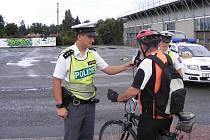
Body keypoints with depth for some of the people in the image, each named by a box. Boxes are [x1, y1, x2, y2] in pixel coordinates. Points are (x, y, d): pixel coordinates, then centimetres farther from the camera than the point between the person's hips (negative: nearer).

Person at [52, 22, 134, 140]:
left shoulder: (93, 54, 1)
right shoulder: (66, 56, -15)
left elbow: (108, 69, 7)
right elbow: (57, 82, -12)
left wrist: (125, 67, -10)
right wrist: (60, 106, -13)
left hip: (90, 103, 5)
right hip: (74, 105, -5)